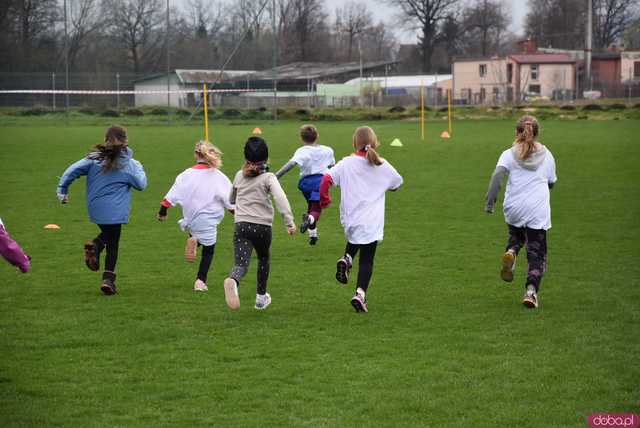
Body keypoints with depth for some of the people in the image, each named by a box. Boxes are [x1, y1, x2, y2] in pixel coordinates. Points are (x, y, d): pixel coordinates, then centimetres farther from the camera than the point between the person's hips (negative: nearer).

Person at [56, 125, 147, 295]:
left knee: (108, 233, 25)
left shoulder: (94, 158, 2)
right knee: (112, 244, 7)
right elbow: (141, 185, 2)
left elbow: (72, 171, -5)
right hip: (115, 211, -3)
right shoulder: (128, 163, -5)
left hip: (95, 209, 3)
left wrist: (62, 191, 1)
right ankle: (108, 279, -3)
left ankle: (95, 245, -8)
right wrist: (139, 168, 19)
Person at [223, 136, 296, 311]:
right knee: (264, 259, 26)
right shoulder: (268, 177, -1)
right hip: (262, 227, -1)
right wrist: (289, 221, -23)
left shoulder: (240, 175, 12)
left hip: (241, 225, 1)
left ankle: (233, 281, -47)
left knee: (241, 264, -12)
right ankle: (261, 297, 33)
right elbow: (280, 198, -19)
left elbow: (231, 199, 29)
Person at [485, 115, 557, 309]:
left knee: (516, 236, 29)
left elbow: (497, 175, -14)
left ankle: (511, 252, -4)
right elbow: (551, 182, 18)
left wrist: (490, 200, -14)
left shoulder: (509, 154, 3)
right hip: (538, 210, 0)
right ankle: (531, 290, -12)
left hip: (514, 208, 0)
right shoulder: (546, 155, 10)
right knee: (537, 252, 4)